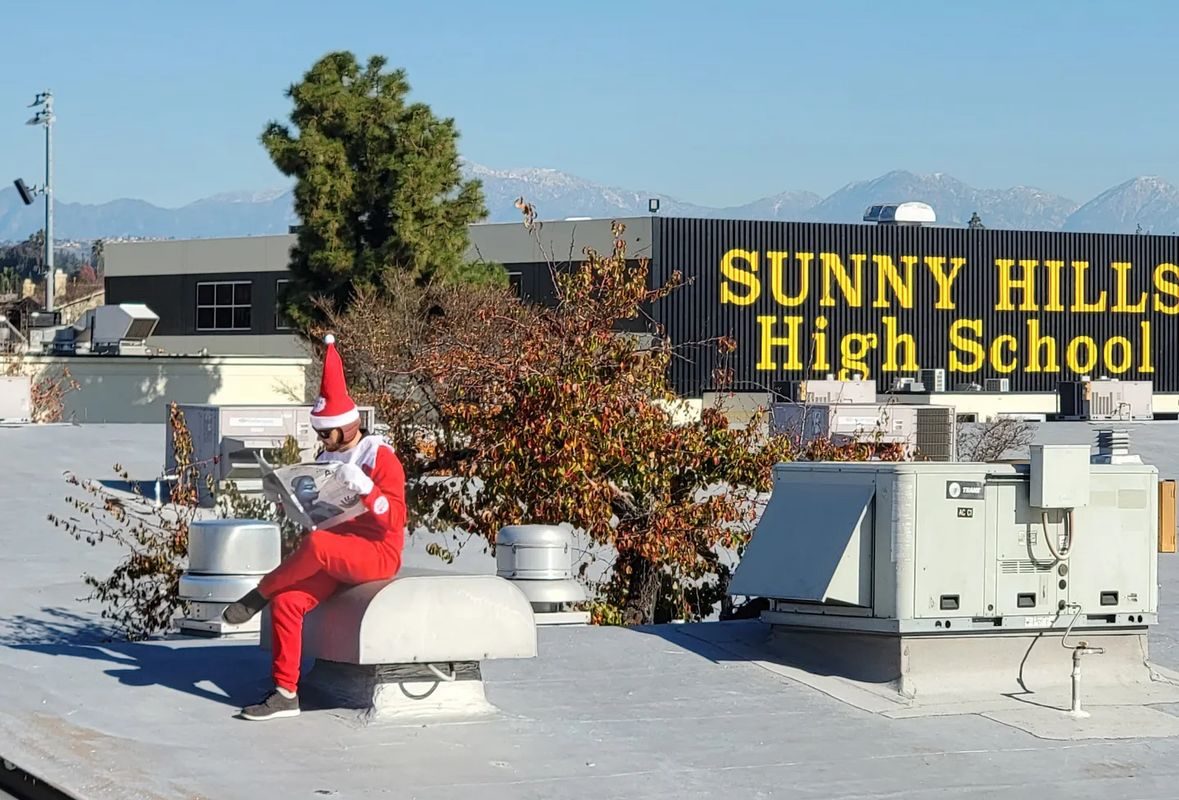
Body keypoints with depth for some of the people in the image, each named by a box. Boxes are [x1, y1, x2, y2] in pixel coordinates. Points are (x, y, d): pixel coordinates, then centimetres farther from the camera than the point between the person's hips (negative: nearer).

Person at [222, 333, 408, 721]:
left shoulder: (381, 458, -8)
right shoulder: (327, 460, 13)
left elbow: (393, 520, -17)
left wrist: (363, 487, -30)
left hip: (378, 553, -7)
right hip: (334, 556, 7)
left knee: (316, 545, -36)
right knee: (287, 602, -17)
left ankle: (259, 594, -12)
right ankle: (285, 693, -13)